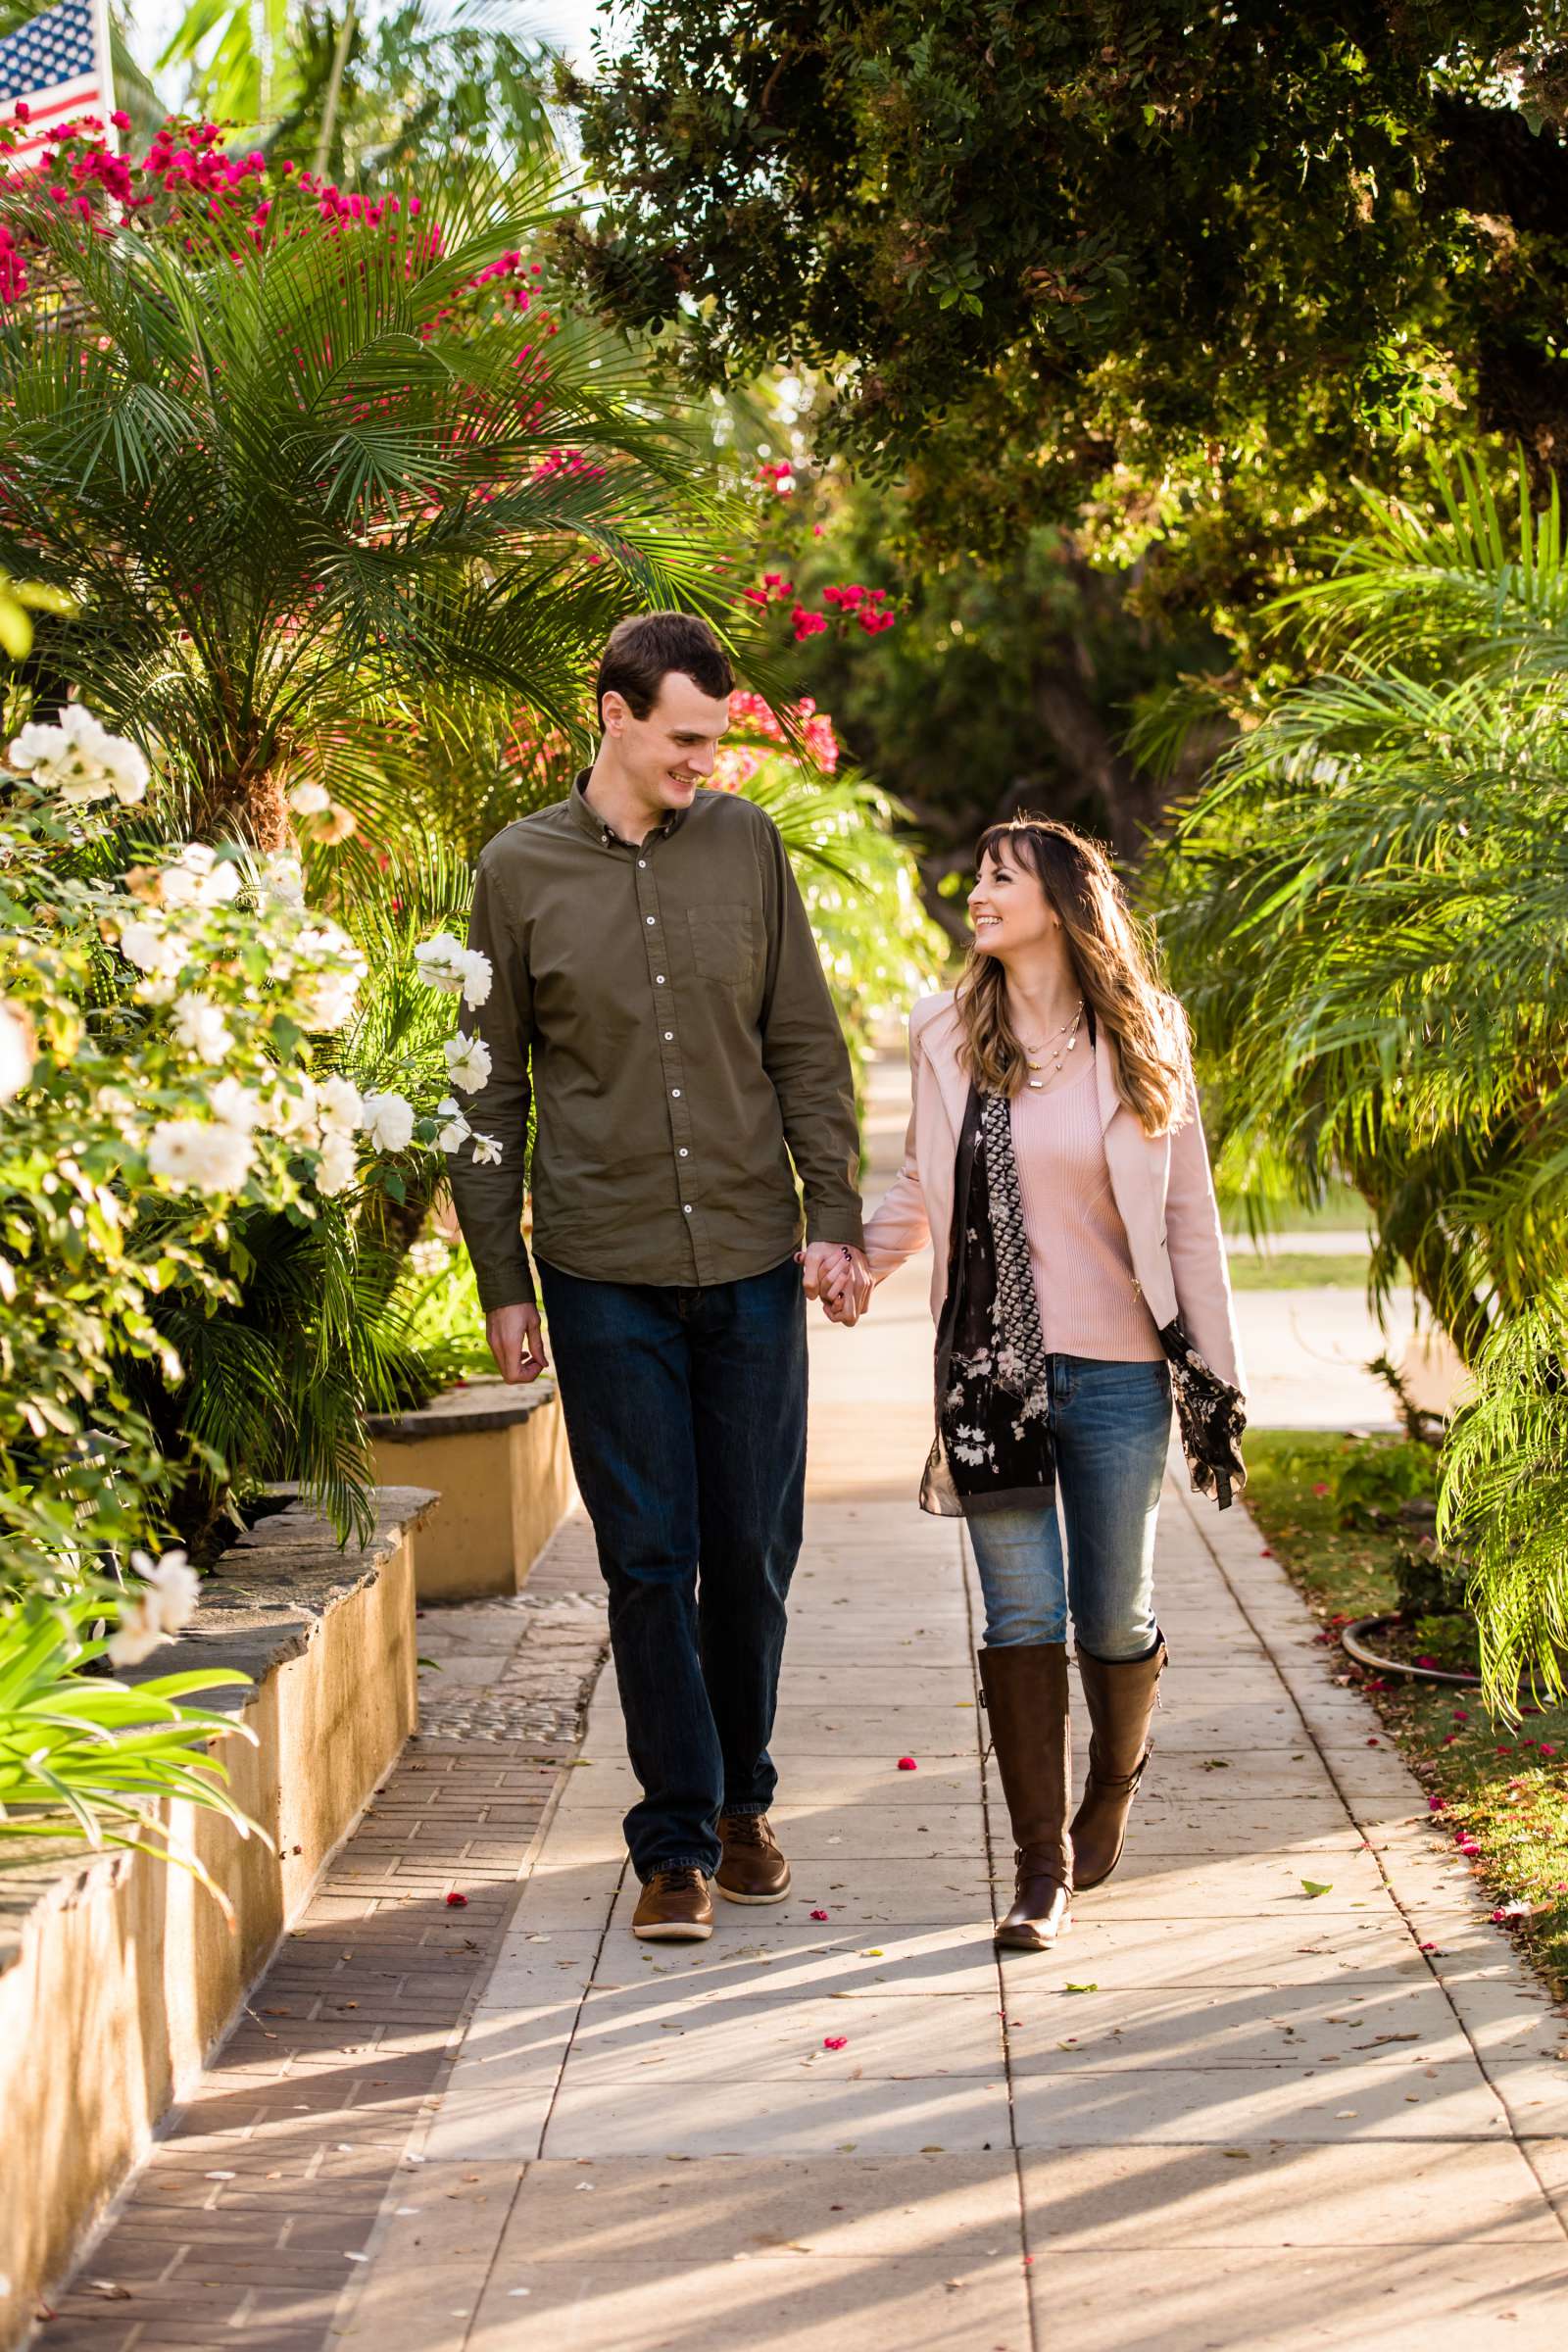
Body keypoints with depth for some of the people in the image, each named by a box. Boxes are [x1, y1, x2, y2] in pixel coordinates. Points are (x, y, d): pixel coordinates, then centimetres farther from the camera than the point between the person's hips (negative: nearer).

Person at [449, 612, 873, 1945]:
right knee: (649, 1562, 0)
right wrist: (502, 1279, 3)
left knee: (753, 1550, 7)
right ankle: (676, 1844, 8)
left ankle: (743, 1801, 26)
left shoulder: (746, 844, 5)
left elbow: (807, 1047, 8)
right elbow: (491, 1092, 5)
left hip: (753, 1266, 2)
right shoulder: (521, 871, 1)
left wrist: (833, 1214, -1)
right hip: (605, 1276, -1)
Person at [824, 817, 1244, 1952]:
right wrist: (859, 1257, -4)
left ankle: (1115, 1778, 38)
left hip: (1118, 1368, -1)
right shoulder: (946, 1035, 5)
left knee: (1114, 1618, 7)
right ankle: (1043, 1868, 7)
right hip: (992, 1371, 1)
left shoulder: (1143, 1041, 1)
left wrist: (1216, 1380, 2)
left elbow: (1189, 1217, 4)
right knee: (1022, 1616, -2)